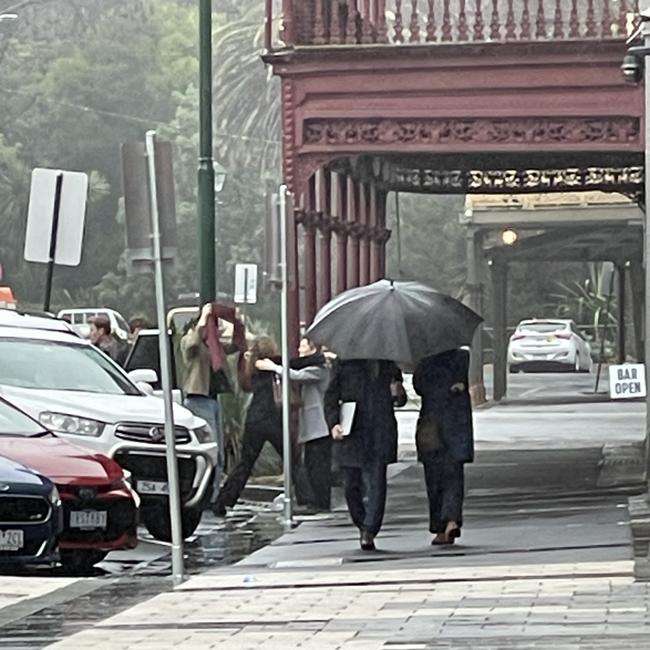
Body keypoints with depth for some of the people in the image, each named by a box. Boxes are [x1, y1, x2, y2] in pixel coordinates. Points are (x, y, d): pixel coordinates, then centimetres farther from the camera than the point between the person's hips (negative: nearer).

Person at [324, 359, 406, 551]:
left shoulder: (389, 365, 13)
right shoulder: (344, 364, 6)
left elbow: (399, 400, 24)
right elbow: (331, 397, 6)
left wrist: (398, 394, -1)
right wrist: (333, 423, -9)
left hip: (380, 433, 0)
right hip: (351, 432, 0)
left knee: (375, 484, -10)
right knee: (351, 484, 5)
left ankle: (369, 531, -10)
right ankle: (363, 526, 23)